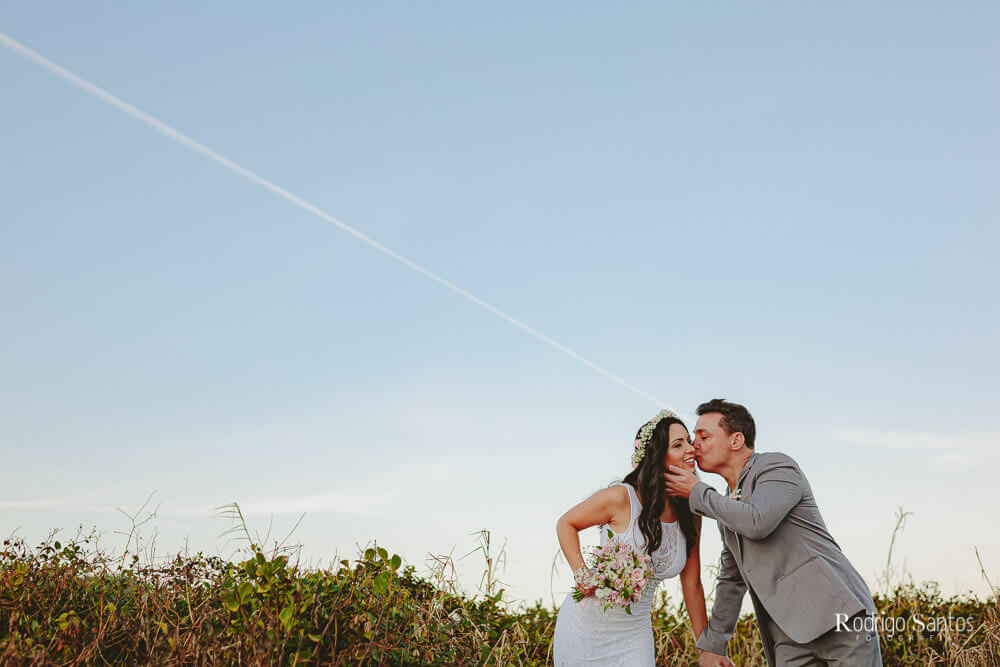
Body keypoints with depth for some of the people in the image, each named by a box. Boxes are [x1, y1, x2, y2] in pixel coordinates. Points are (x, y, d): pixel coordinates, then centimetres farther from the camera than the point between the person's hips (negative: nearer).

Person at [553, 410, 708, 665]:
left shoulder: (691, 517, -2)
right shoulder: (620, 498, -17)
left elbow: (692, 585, 6)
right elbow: (565, 524, -2)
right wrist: (581, 574, -15)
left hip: (635, 632, 4)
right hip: (588, 623, -4)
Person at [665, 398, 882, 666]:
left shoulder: (777, 465, -5)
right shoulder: (727, 508, 18)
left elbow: (757, 522, -25)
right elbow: (731, 578, 27)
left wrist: (697, 493, -11)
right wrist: (712, 644, 24)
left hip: (841, 615, -7)